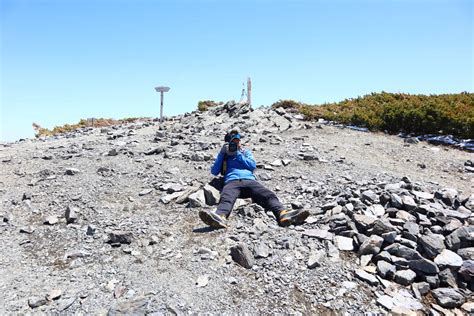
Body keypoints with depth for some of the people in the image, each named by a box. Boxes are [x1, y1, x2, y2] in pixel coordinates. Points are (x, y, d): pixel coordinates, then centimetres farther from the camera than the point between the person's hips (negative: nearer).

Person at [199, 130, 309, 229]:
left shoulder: (246, 152, 34)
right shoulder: (223, 155, 31)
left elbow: (253, 165, 13)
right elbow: (214, 171, 15)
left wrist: (238, 154, 11)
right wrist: (221, 153, 10)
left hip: (249, 180, 2)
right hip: (232, 182, -1)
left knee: (268, 195, -30)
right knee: (226, 198, -37)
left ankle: (283, 214, -54)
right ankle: (220, 217, -67)